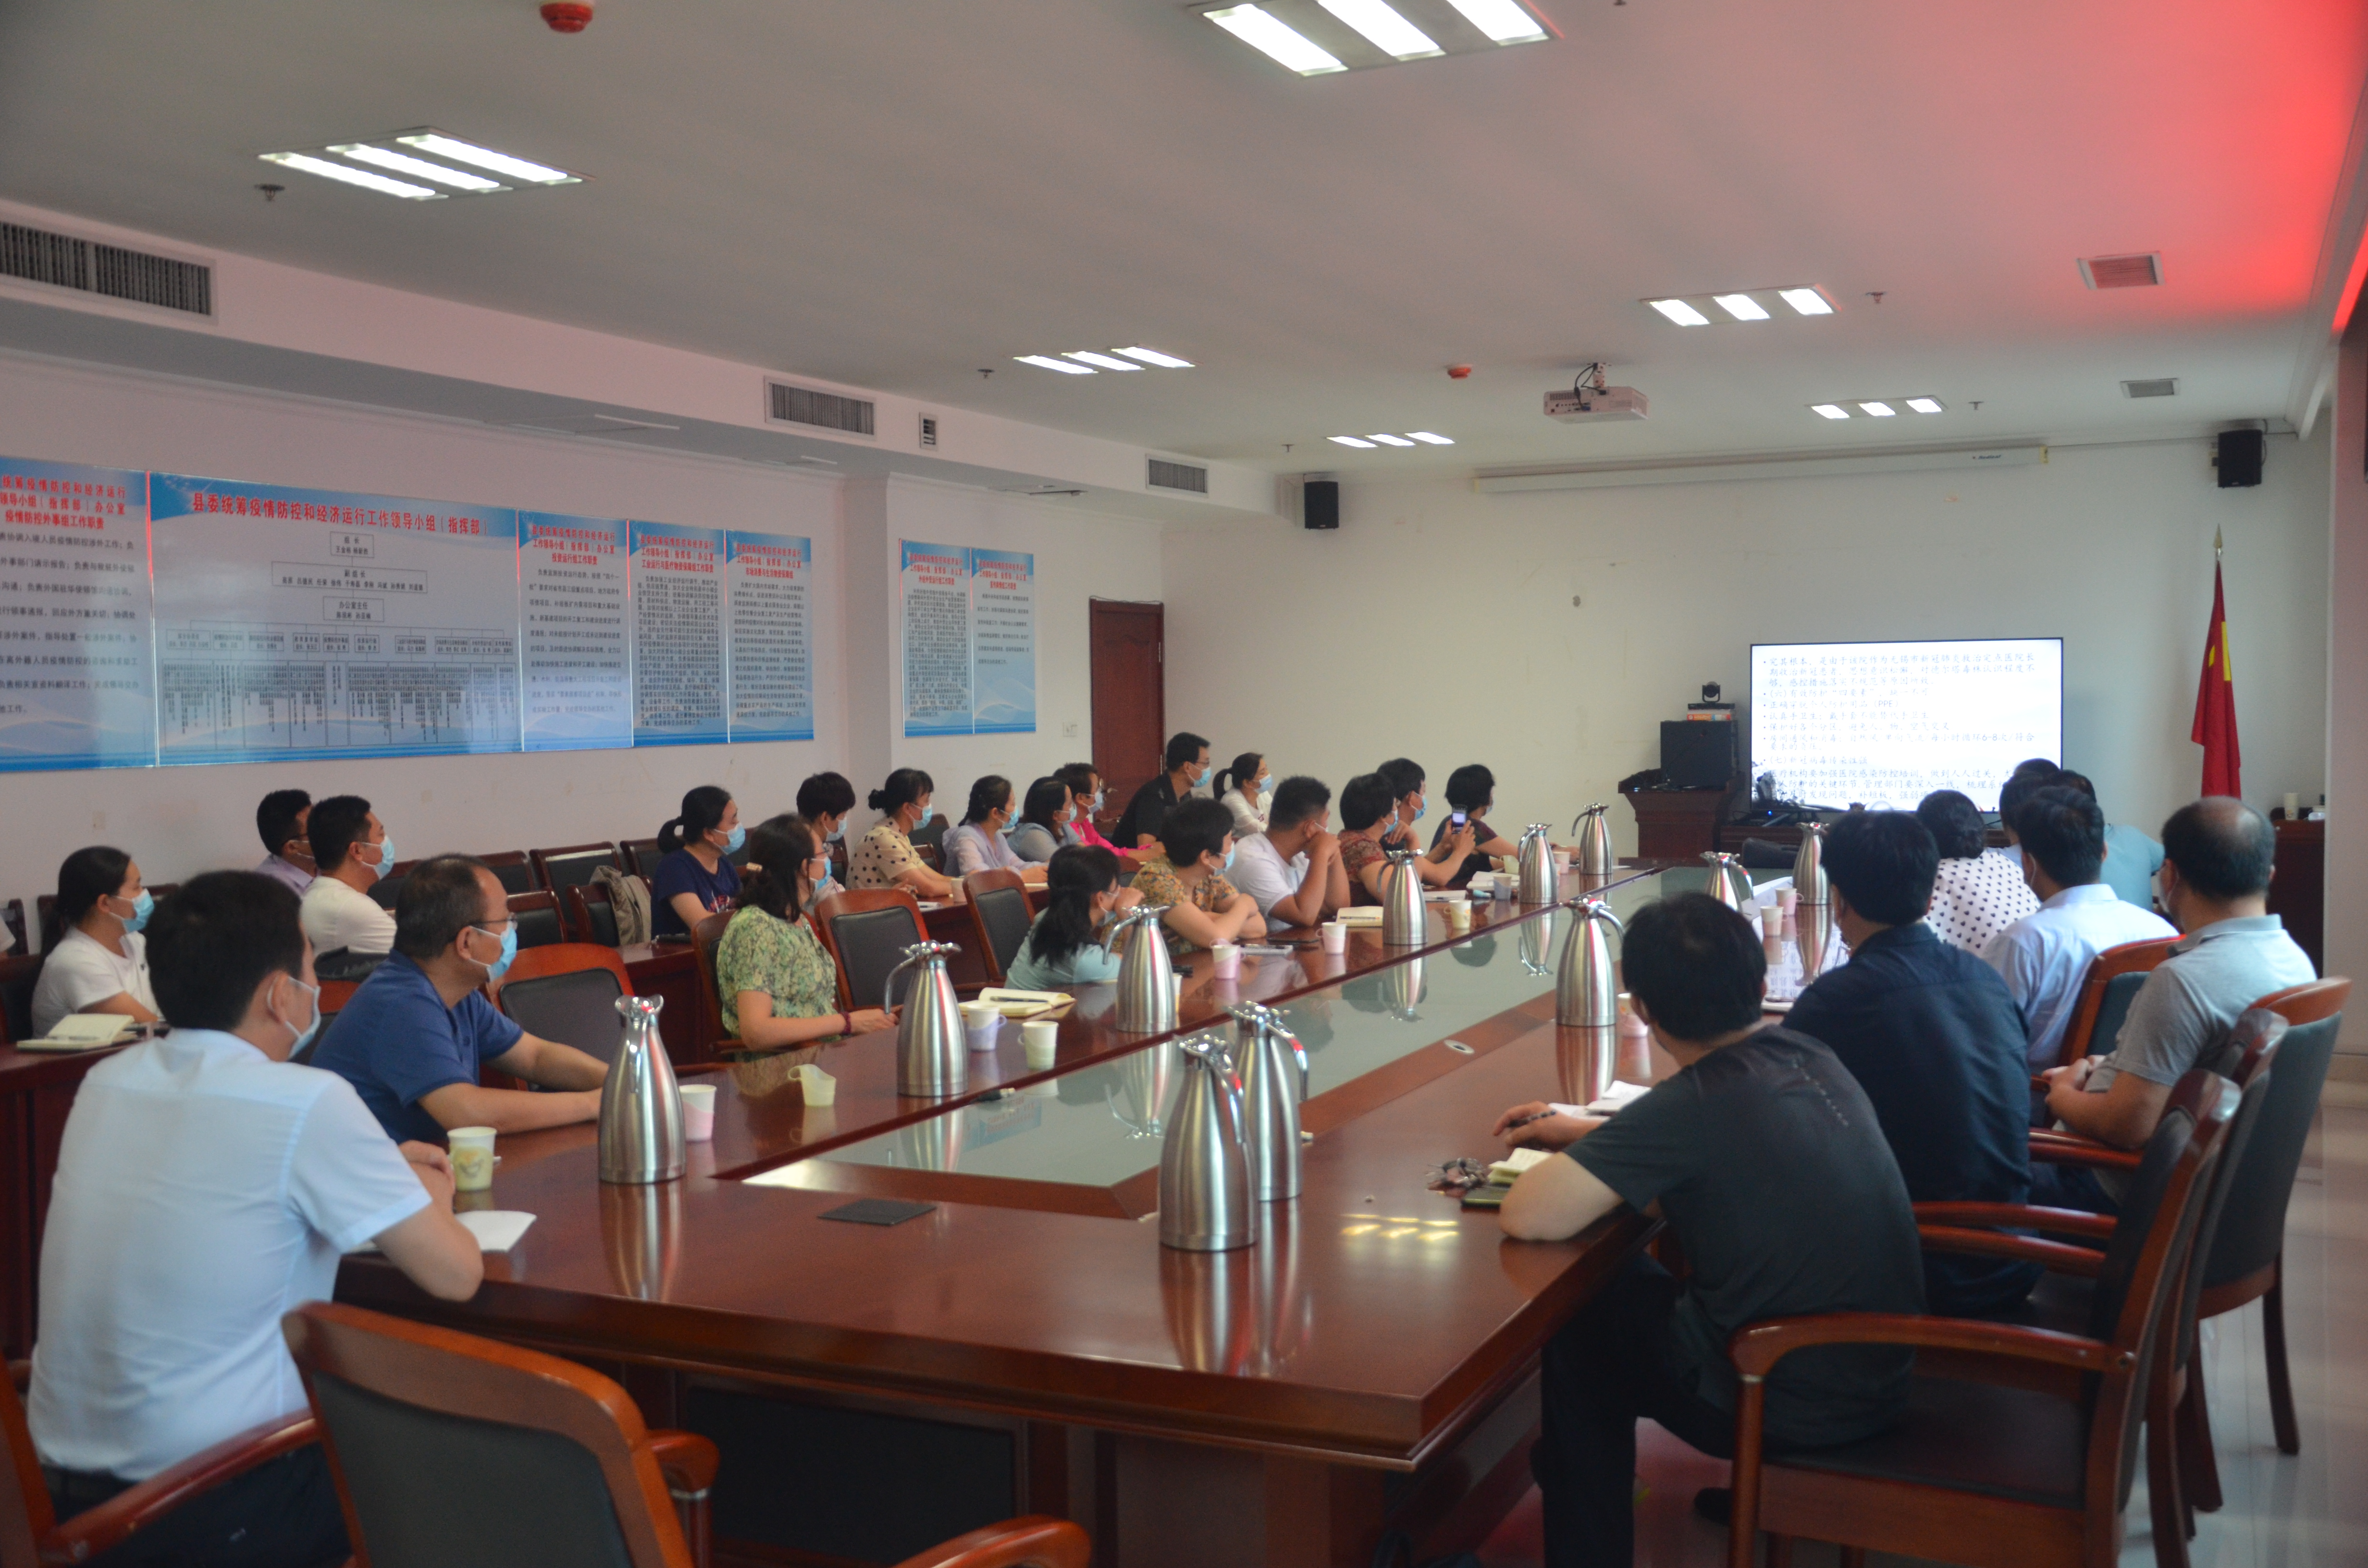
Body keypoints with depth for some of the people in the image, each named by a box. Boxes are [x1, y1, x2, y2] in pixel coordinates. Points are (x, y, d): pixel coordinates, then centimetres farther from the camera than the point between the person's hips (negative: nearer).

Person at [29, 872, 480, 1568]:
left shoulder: (106, 1083, 3)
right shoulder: (307, 1104, -18)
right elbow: (457, 1275, -12)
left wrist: (377, 1178, 18)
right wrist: (429, 1204, 9)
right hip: (215, 1508, -7)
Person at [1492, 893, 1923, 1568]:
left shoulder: (1693, 1105, -27)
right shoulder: (1805, 1053, -4)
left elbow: (1527, 1217, -27)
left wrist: (1574, 1157, -7)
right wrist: (1583, 1132, 15)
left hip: (1797, 1408, -7)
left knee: (1578, 1329, 17)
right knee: (1629, 1283, 26)